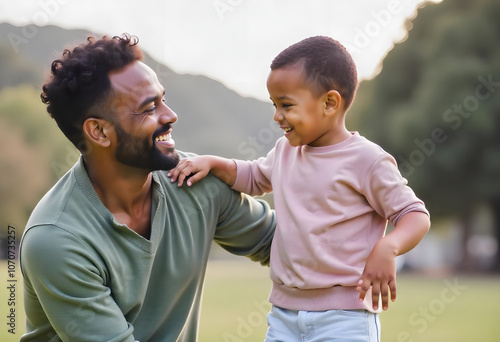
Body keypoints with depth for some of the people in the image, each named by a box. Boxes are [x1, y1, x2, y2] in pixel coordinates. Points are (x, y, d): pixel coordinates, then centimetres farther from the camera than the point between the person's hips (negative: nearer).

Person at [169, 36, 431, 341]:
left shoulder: (366, 160, -11)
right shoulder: (286, 150, 10)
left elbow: (416, 215, -9)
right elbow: (254, 178, 30)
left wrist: (387, 248, -28)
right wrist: (213, 163, 13)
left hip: (344, 317, -6)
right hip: (284, 314, 6)